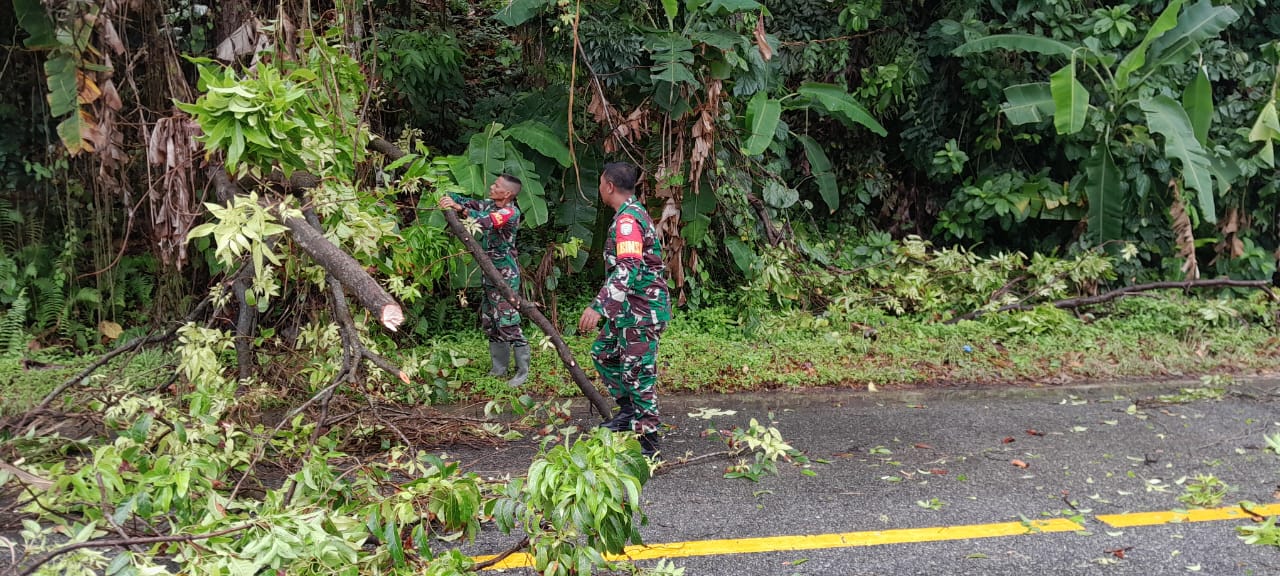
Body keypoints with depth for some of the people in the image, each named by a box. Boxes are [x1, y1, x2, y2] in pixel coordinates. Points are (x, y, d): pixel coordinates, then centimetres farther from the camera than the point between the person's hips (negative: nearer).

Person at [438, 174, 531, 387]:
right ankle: (499, 368, 24)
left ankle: (523, 371, -1)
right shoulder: (491, 205, 10)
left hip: (505, 275, -9)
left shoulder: (511, 213, -16)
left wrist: (459, 208, -36)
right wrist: (447, 196, -12)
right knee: (489, 323, 13)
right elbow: (470, 203, 5)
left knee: (508, 323, -9)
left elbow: (486, 221, -31)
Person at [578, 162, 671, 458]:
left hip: (642, 311, -11)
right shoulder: (634, 213, 14)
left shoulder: (627, 219, -19)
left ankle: (648, 442, 4)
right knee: (603, 352, 21)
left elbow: (628, 269, -32)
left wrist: (598, 306, -38)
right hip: (630, 309, 11)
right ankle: (629, 410, 29)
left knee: (638, 374, -5)